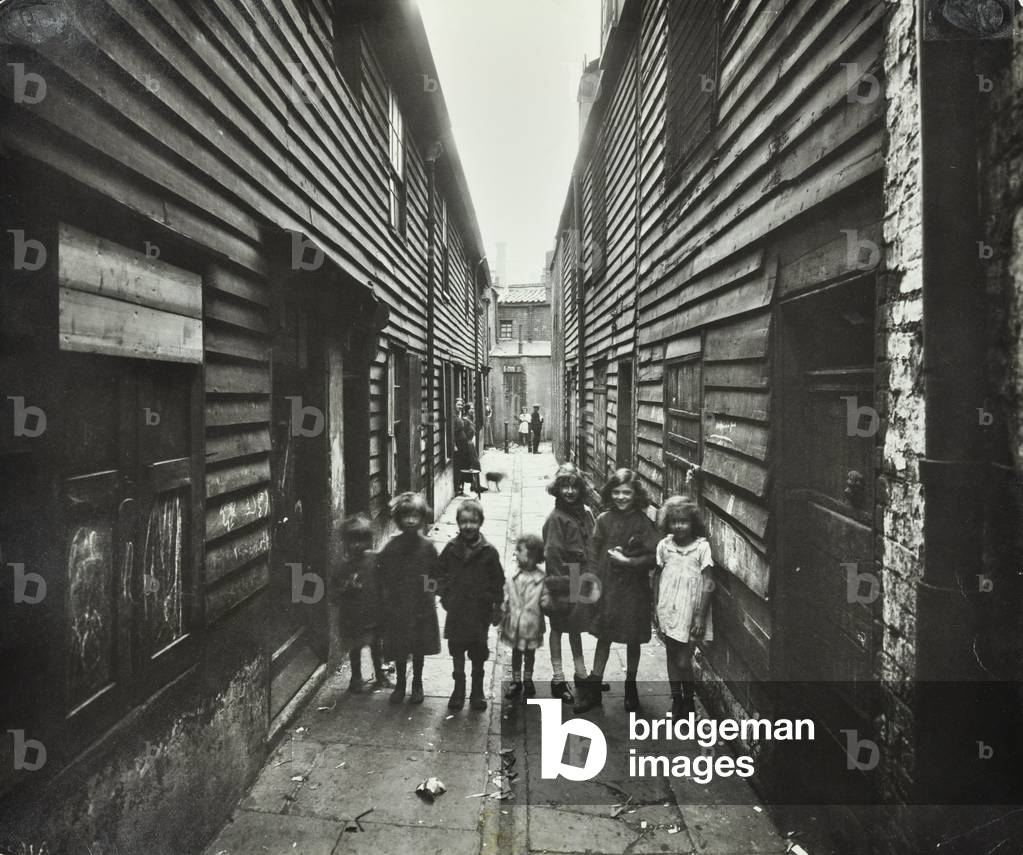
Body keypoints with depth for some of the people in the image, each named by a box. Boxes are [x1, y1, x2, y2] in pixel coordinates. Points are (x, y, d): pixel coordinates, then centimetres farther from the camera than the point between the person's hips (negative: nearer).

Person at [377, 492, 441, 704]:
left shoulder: (427, 547, -5)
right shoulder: (391, 546, -6)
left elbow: (436, 573, 2)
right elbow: (381, 574, -1)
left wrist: (431, 585, -12)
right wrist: (386, 594, -7)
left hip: (422, 607, 0)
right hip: (396, 606, 0)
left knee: (419, 649, 13)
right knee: (398, 650, 10)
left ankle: (417, 684, 31)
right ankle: (400, 683, 30)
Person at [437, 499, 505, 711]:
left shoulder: (488, 552, -7)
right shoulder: (451, 548, -2)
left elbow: (497, 581, -2)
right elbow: (441, 573, 11)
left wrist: (497, 608, -3)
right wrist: (444, 594, 0)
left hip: (480, 611, -1)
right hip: (456, 610, 1)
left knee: (478, 654, 10)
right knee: (457, 652, 10)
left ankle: (477, 692, 26)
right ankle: (459, 689, 25)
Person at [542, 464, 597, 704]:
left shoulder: (585, 514, 3)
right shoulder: (556, 518, -15)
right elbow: (552, 554, -16)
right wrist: (558, 584, -18)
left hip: (580, 581, 6)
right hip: (562, 583, -6)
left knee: (576, 627, 19)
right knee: (558, 628, 9)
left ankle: (581, 673, 33)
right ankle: (558, 679, 20)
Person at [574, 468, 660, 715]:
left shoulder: (643, 523, -11)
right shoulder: (604, 520, -3)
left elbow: (655, 556, -13)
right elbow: (593, 554, 0)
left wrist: (628, 561, -20)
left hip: (634, 590, -2)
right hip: (607, 587, 2)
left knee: (633, 641, 14)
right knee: (603, 638, 13)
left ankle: (630, 688, 34)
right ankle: (593, 688, 25)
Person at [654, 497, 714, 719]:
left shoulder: (702, 547, -11)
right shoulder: (664, 545, -1)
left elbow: (707, 583, -9)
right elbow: (657, 577, 8)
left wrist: (700, 616, -11)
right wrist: (655, 609, 7)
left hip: (689, 612, -3)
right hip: (667, 610, 3)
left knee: (683, 662, -1)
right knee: (671, 656, 14)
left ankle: (689, 701, 23)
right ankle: (676, 700, 31)